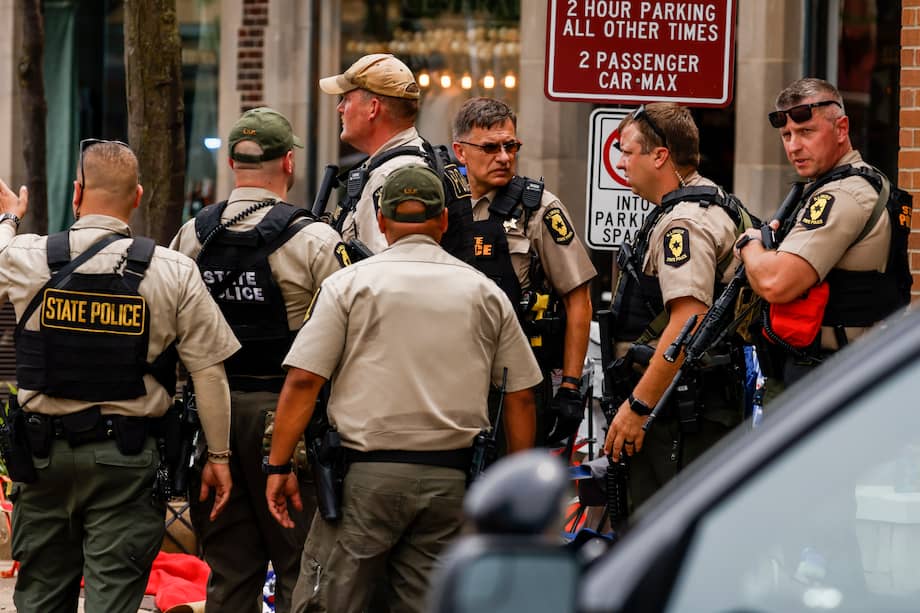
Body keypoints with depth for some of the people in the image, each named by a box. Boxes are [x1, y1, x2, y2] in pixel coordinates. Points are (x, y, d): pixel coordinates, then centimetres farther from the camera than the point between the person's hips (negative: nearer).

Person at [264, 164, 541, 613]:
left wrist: (279, 466, 0)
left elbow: (302, 380, -5)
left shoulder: (350, 283, 2)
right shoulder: (485, 293, 10)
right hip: (451, 478, 3)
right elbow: (520, 395, 11)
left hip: (368, 472, -3)